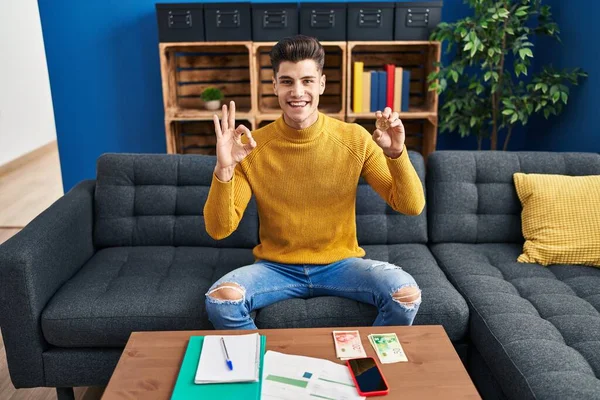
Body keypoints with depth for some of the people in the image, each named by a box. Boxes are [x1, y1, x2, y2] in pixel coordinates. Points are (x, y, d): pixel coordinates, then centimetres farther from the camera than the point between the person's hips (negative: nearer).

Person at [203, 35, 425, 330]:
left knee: (407, 293, -24)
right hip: (276, 267, 0)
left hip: (340, 264, 1)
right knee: (220, 299, -27)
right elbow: (218, 229, -12)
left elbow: (412, 207, -9)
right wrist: (223, 169, -28)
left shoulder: (356, 139, -9)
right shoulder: (251, 149, -9)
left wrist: (396, 154, -27)